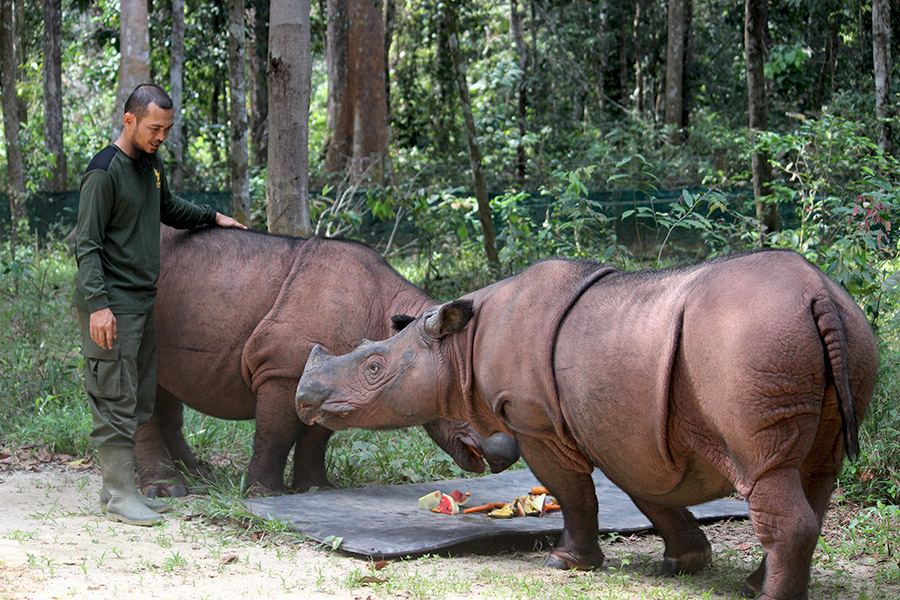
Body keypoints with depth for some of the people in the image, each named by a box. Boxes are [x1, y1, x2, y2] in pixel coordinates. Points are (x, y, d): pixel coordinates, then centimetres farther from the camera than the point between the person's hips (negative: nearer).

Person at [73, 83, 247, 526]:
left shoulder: (150, 164, 14)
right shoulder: (104, 171, -13)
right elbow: (87, 244, -16)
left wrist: (212, 218, 30)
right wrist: (97, 304, -22)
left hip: (143, 302, 9)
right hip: (112, 307, -9)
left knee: (139, 402, 10)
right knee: (116, 402, -8)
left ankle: (121, 490, 16)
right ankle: (119, 496, -5)